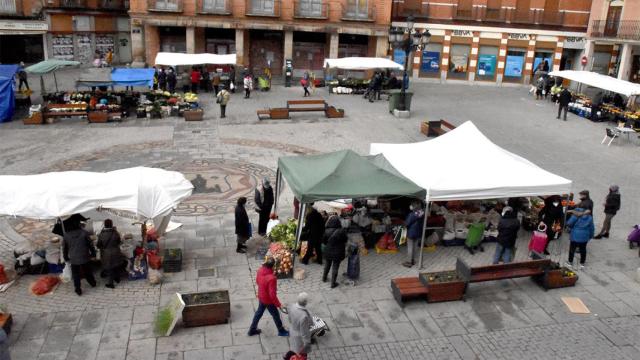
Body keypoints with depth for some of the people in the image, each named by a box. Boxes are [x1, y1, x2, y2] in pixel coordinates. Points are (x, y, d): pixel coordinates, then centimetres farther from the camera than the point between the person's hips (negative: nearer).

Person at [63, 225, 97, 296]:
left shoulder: (66, 235, -7)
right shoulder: (84, 233, -11)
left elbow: (64, 248, 4)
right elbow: (90, 244, -5)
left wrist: (66, 258, 17)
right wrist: (93, 253, 9)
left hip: (73, 259, 0)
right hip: (84, 257, 0)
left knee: (76, 275, 10)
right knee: (87, 272, 19)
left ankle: (78, 289, 13)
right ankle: (92, 283, 35)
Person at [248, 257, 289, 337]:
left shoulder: (260, 270, -15)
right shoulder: (271, 278, -37)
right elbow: (272, 294, -31)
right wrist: (278, 304, -19)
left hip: (261, 297, 7)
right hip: (268, 300, -7)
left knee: (259, 312, 27)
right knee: (276, 315, 17)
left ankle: (252, 330, 43)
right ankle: (281, 331, 38)